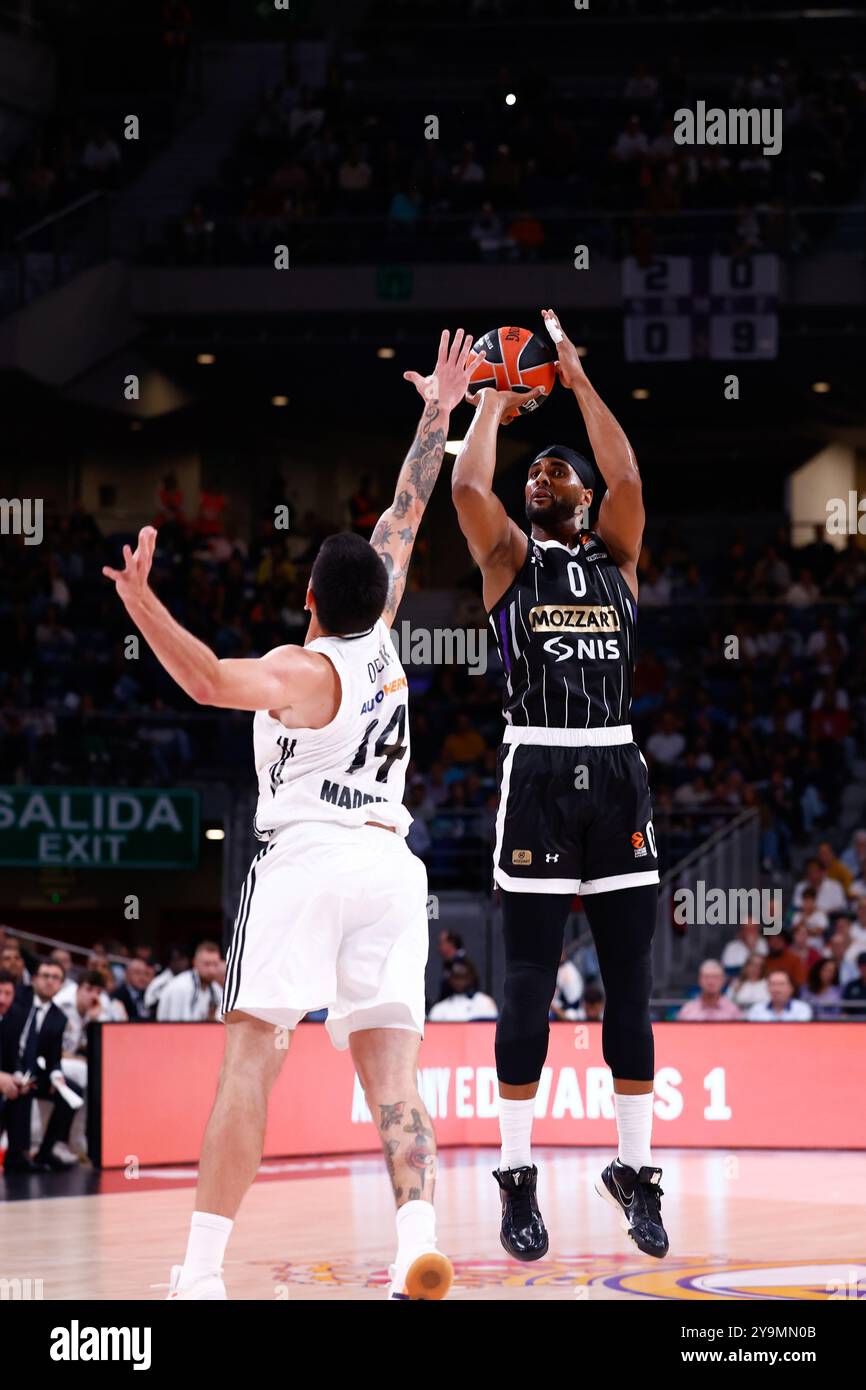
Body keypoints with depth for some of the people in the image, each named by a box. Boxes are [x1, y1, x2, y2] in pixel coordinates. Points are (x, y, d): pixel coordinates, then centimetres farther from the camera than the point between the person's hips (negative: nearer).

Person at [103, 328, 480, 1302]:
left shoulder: (303, 670, -5)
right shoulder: (380, 638, 11)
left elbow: (210, 680, -26)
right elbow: (405, 514, 22)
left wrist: (141, 604, -37)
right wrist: (436, 416, 31)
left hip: (303, 859, -6)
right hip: (390, 864, 6)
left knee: (249, 1062, -9)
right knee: (391, 1079, 1)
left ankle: (202, 1270, -17)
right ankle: (419, 1242, -19)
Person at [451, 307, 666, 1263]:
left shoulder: (615, 556, 13)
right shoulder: (509, 559, 8)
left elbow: (629, 479, -4)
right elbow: (468, 487, -10)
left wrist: (579, 382, -1)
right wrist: (493, 403, 3)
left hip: (617, 774, 2)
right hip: (536, 775, -2)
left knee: (630, 985, 4)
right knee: (528, 987, -2)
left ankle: (635, 1169, 11)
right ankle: (517, 1177, 3)